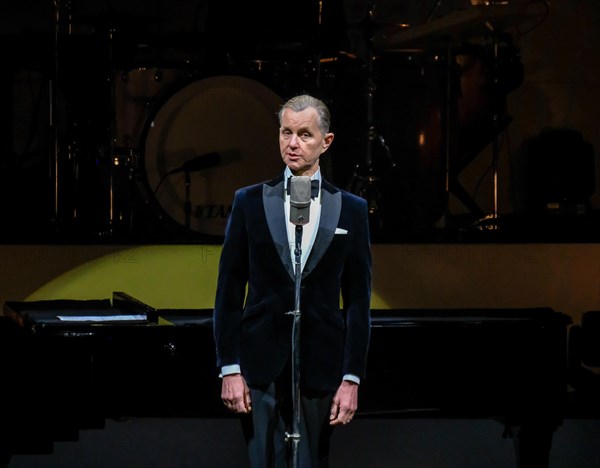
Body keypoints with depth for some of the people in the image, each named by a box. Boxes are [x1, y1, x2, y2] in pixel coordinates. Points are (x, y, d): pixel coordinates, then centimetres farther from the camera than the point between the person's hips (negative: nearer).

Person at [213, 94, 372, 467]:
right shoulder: (250, 202, 4)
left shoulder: (351, 210, 5)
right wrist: (229, 369, -3)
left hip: (321, 366, 0)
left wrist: (352, 379, -2)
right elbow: (229, 292, 3)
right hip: (261, 364, 0)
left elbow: (358, 300, 4)